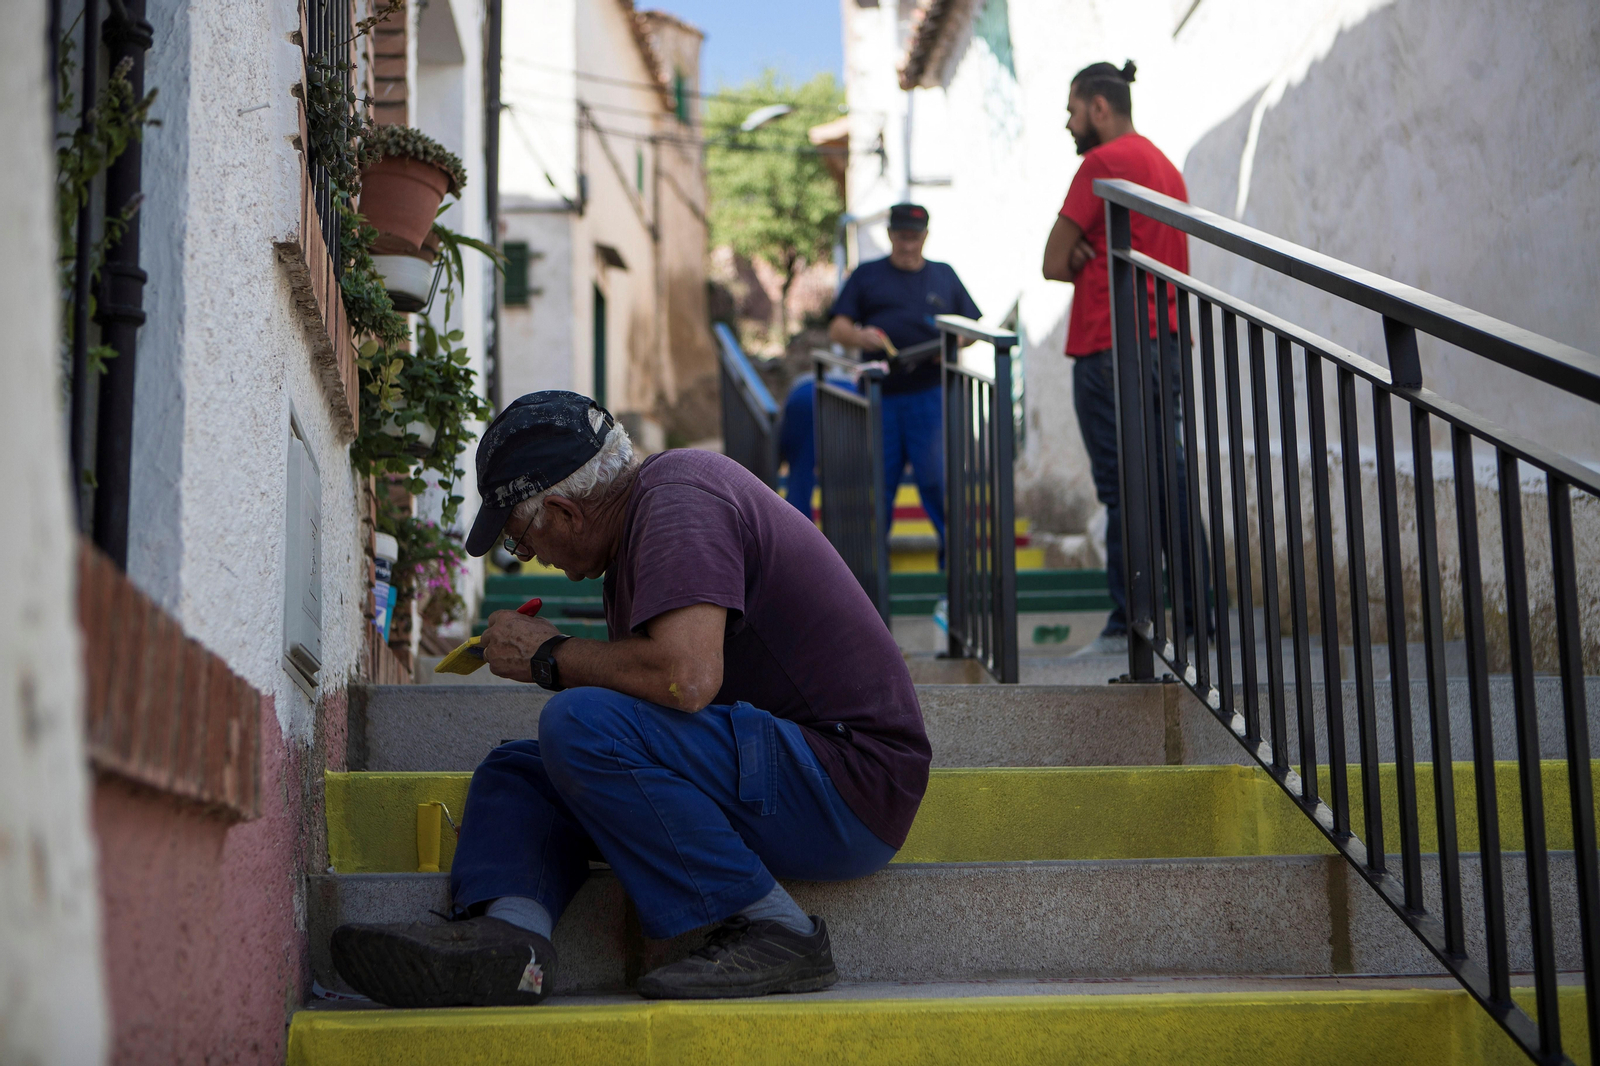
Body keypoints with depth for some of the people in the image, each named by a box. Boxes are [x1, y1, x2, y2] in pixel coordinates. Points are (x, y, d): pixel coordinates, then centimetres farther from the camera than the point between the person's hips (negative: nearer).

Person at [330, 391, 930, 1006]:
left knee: (580, 727, -25)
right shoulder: (641, 509, 15)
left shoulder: (678, 501, -15)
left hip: (845, 780, -10)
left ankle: (772, 929, -17)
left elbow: (685, 677, -29)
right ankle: (509, 934, -20)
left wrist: (551, 657, -14)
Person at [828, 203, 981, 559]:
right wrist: (859, 336, -14)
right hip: (879, 394, 1)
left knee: (937, 477, -9)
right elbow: (836, 329, 9)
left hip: (929, 393, 0)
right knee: (877, 479, 1)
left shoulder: (944, 276, 19)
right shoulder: (866, 276, 15)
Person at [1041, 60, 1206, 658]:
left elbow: (1054, 263, -8)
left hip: (1111, 346, -9)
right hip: (1166, 342, 9)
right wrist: (1091, 259, 2)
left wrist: (1082, 263, 11)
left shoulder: (1104, 161, -8)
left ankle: (1130, 622, -7)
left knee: (1123, 487, -7)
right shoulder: (1165, 165, 20)